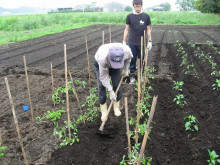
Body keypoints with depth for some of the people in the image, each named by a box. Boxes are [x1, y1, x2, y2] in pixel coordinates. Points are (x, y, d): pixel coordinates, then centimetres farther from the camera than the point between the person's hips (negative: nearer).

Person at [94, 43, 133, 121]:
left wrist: (126, 69, -7)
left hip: (114, 68, 3)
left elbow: (129, 58, -6)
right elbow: (103, 77, -31)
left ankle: (116, 107, 17)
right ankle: (104, 111, 5)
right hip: (100, 65, -2)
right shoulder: (102, 58, -45)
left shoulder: (127, 50, -36)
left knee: (117, 85, -4)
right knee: (102, 86, -10)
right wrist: (111, 91, -29)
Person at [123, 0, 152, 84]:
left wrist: (150, 41, 0)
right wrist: (124, 41, 2)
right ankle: (132, 76, 18)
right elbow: (126, 29, 5)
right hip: (132, 43, 0)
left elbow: (148, 29, 5)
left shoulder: (146, 16, 0)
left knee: (142, 60, 8)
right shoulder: (129, 16, 1)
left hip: (142, 43, 0)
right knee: (132, 60, 6)